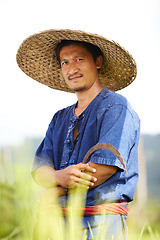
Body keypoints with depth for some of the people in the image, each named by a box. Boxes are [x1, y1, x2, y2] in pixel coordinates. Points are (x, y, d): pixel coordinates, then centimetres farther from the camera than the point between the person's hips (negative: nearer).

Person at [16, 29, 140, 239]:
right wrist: (59, 177, -18)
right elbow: (39, 171, 7)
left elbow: (104, 167, -15)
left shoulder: (117, 108, -4)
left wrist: (53, 194, -6)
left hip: (101, 223, -6)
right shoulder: (60, 119, 19)